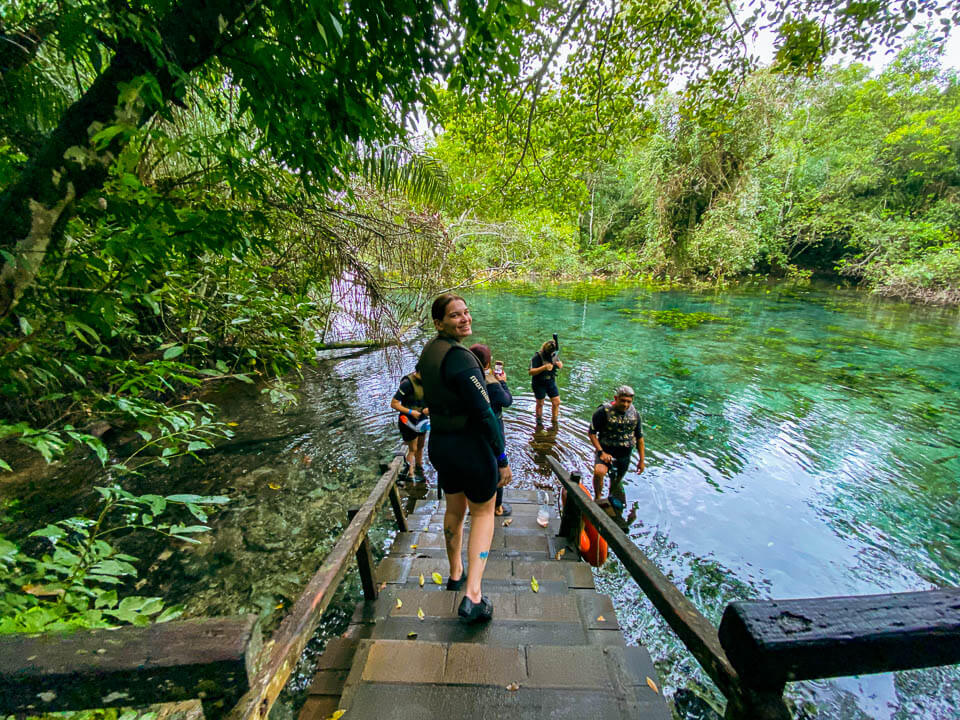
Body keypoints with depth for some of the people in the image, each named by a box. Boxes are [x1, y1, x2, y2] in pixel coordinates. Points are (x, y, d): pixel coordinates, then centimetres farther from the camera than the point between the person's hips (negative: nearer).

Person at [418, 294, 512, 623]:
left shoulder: (428, 352, 3)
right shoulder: (460, 357, -25)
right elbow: (485, 413, -25)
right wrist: (502, 459, -17)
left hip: (439, 445, 8)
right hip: (471, 447, -8)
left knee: (454, 510, 27)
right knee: (483, 513, 16)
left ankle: (455, 574, 48)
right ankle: (473, 596, 14)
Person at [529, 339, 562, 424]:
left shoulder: (553, 355, -2)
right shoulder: (537, 357, -20)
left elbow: (560, 364, 13)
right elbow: (531, 372, -25)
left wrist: (560, 364, -13)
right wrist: (544, 367, -37)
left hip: (551, 382, 5)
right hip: (539, 384, -5)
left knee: (556, 402, 4)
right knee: (540, 404, 10)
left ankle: (554, 422, 22)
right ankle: (539, 422, 31)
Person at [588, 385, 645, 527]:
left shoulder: (635, 415, -1)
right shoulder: (604, 411, -16)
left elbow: (640, 438, 9)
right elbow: (591, 433, -11)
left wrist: (642, 460, 10)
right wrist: (601, 452, -18)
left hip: (625, 455, 4)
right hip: (606, 451, -4)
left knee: (616, 484, 16)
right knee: (599, 472, -32)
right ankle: (597, 499, -7)